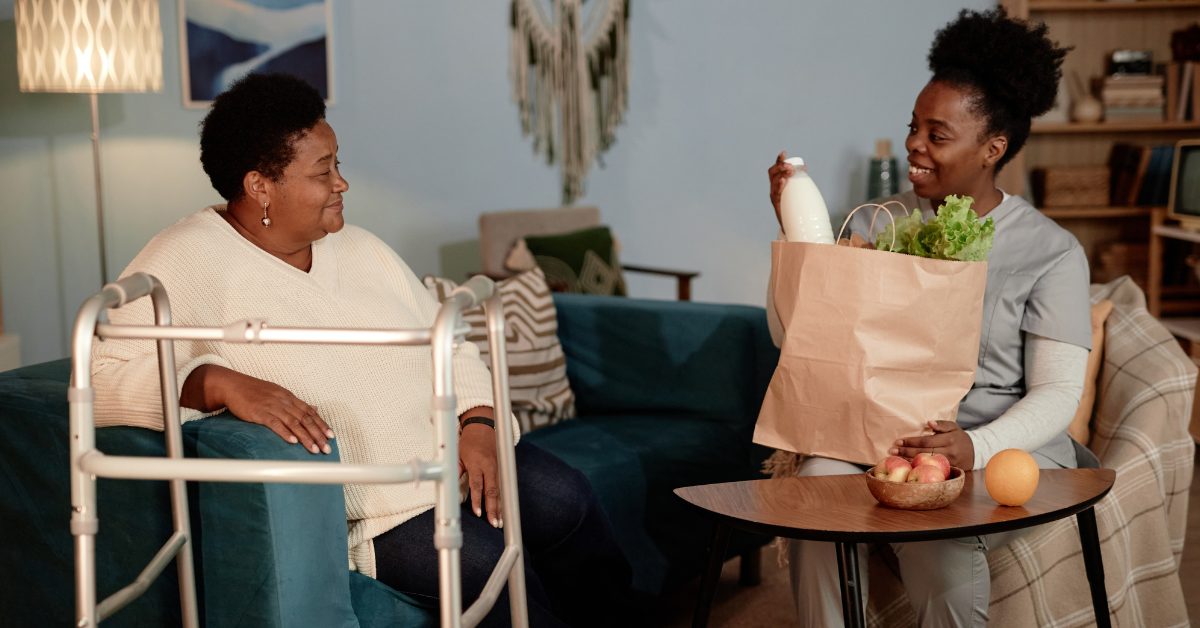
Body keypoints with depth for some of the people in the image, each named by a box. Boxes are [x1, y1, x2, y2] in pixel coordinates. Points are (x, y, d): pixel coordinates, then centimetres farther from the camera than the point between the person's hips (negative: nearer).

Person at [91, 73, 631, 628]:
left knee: (566, 501, -14)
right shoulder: (188, 263, -11)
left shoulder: (358, 248, 10)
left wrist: (479, 423, -7)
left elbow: (451, 347, 13)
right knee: (480, 559, -26)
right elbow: (101, 377, -21)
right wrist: (219, 383, -37)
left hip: (452, 455, 7)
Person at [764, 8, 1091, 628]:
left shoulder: (1051, 251, 0)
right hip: (876, 435, 3)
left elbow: (1058, 392, -6)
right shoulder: (876, 224, 10)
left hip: (1004, 447, -2)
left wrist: (976, 448, -24)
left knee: (940, 531, -35)